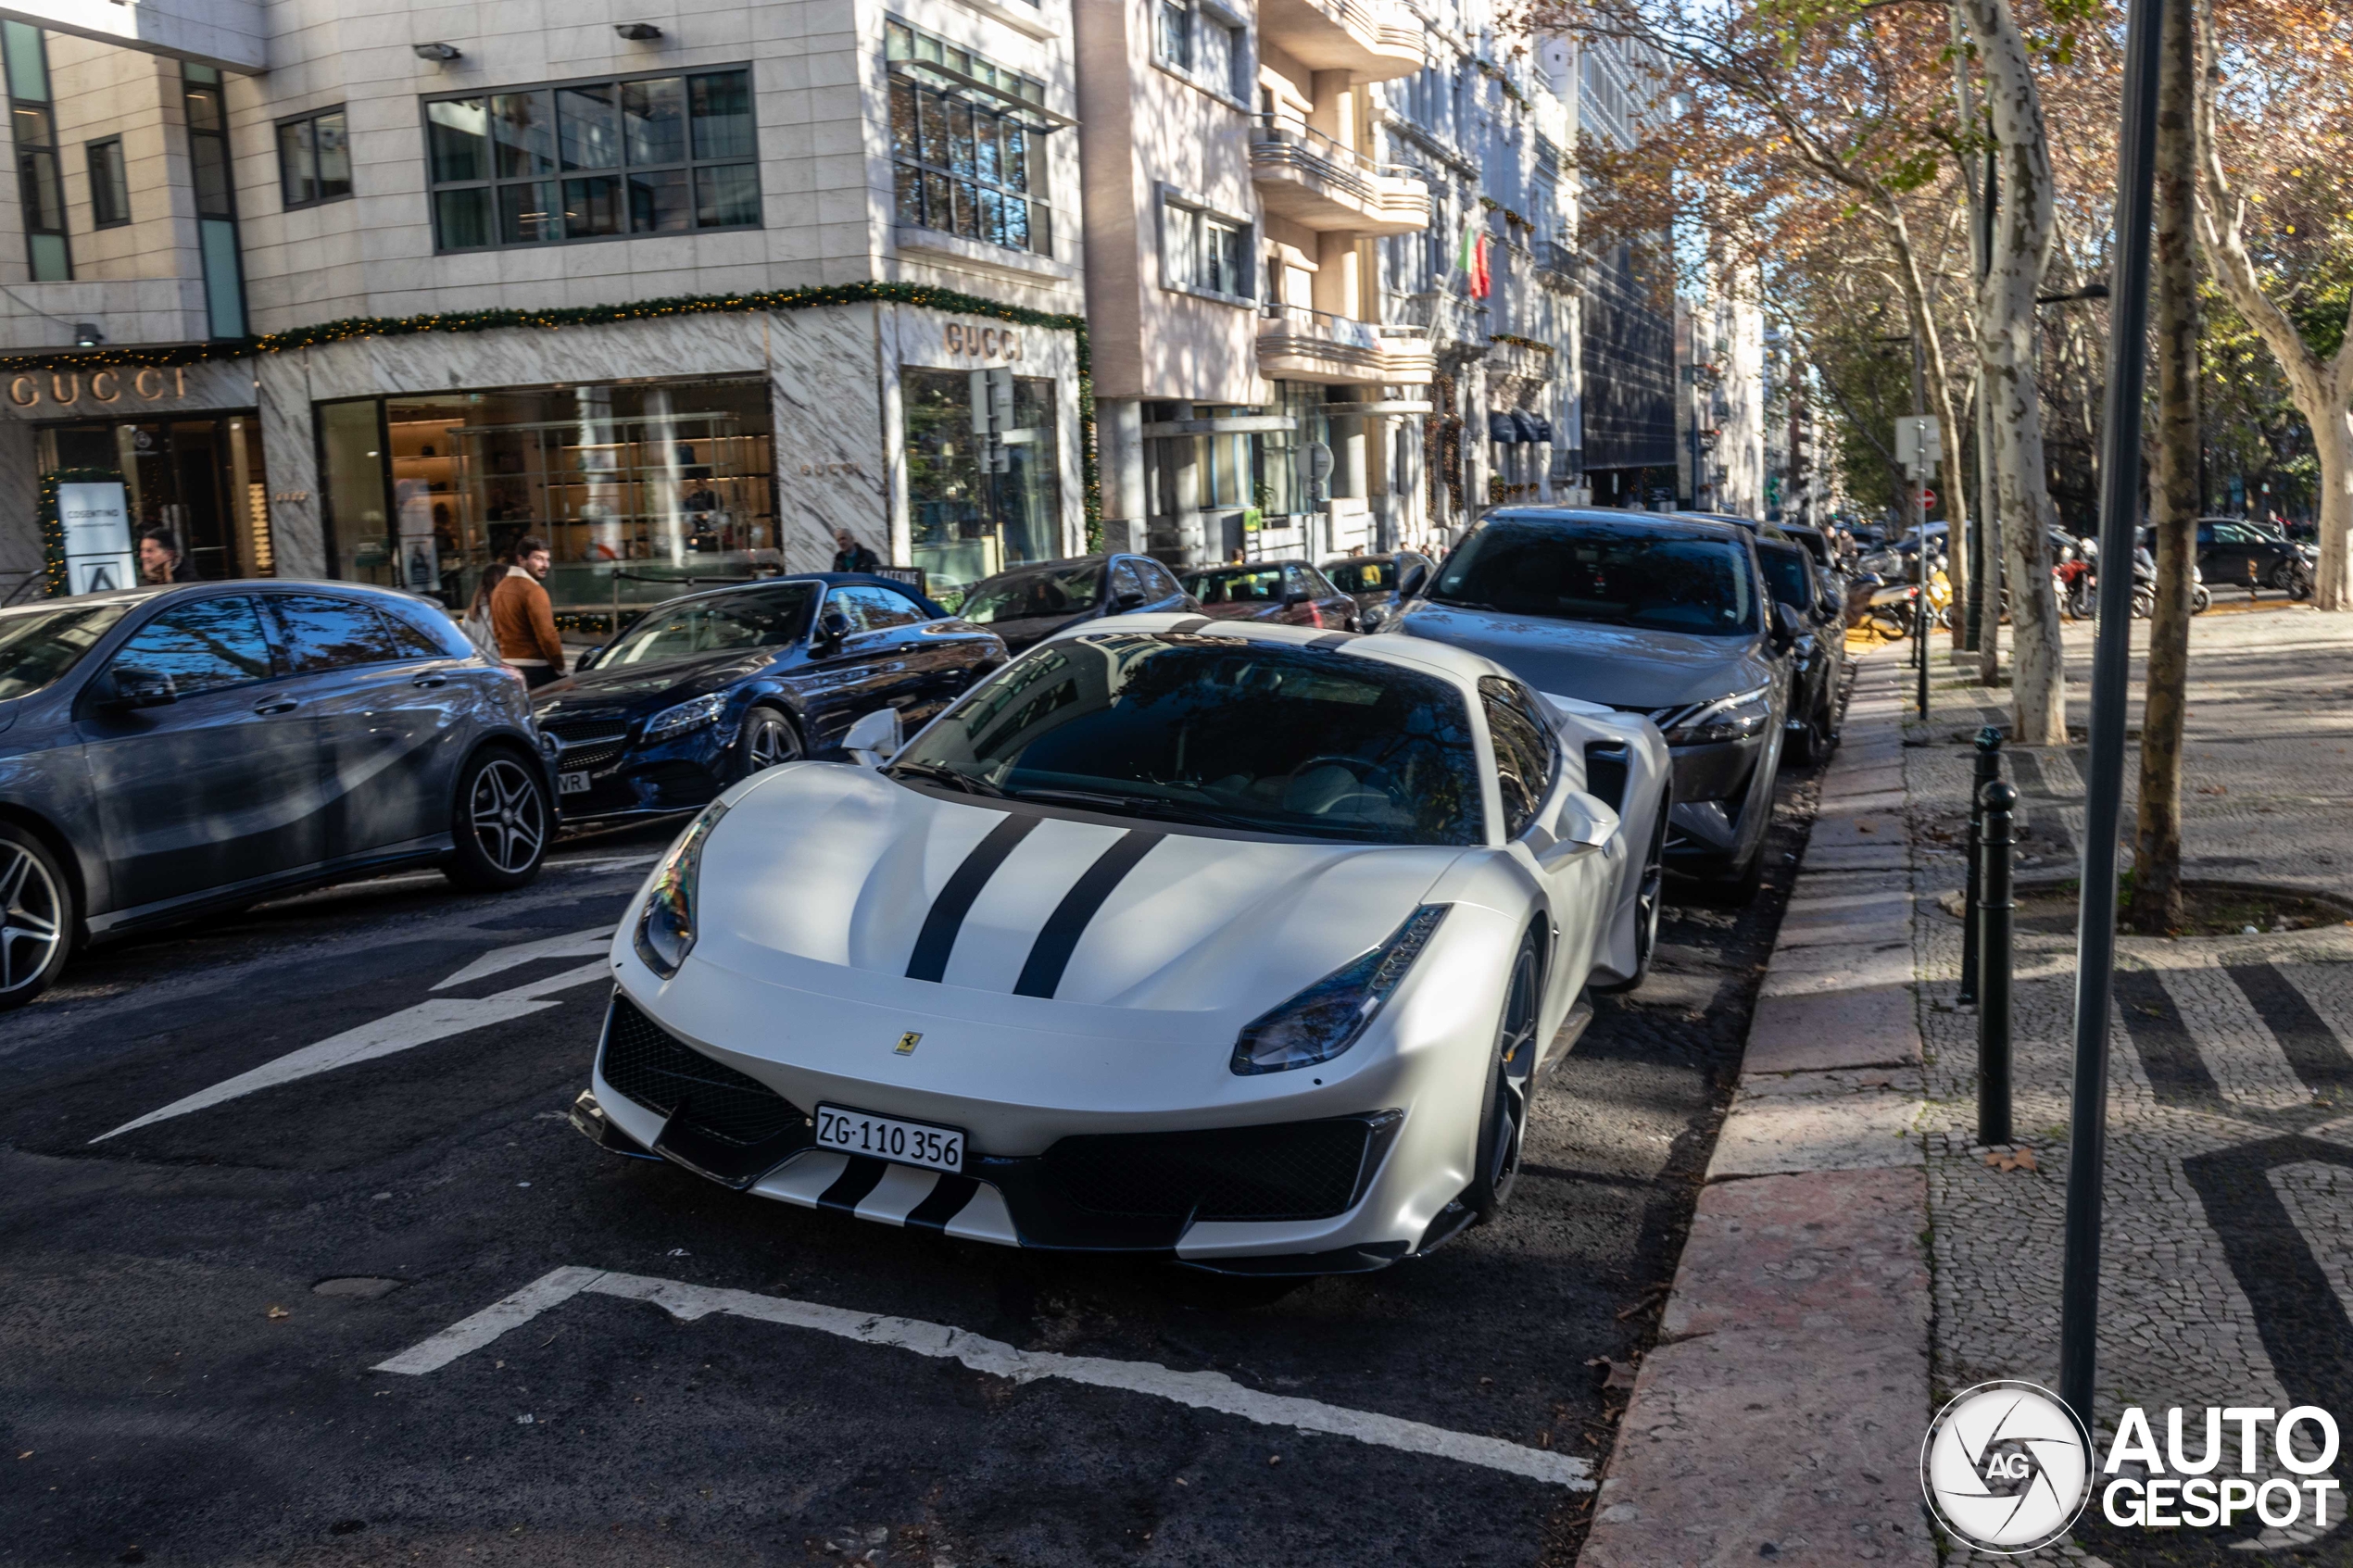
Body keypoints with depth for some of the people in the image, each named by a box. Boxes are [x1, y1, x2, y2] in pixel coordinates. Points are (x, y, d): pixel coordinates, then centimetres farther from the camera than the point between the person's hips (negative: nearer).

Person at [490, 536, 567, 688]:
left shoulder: (499, 588, 12)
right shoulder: (533, 590, -15)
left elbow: (497, 630, 19)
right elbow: (547, 635, -19)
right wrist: (560, 667, -11)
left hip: (509, 667, 9)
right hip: (536, 668, -9)